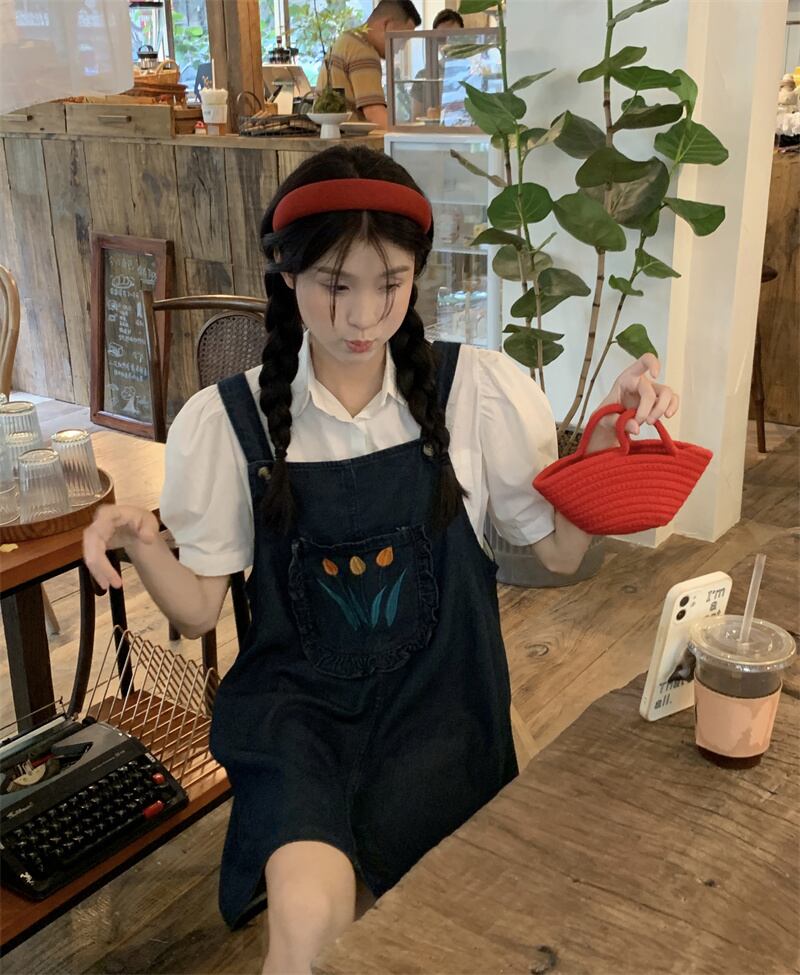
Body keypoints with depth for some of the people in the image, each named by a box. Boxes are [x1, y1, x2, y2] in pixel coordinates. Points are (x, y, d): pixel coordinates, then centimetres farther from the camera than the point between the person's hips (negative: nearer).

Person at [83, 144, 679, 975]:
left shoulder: (479, 390, -4)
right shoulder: (227, 421, -4)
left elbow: (560, 550, 3)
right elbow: (199, 610, 1)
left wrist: (610, 435, -11)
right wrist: (142, 548, -19)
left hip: (436, 698, 1)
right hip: (296, 700, 0)